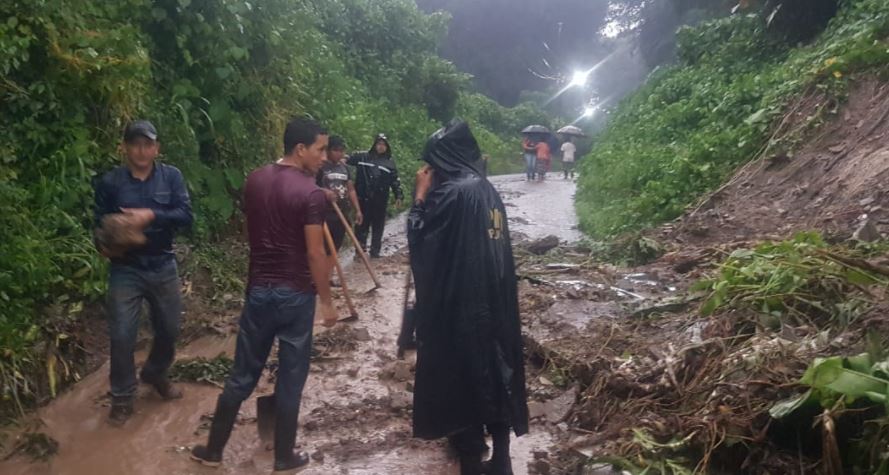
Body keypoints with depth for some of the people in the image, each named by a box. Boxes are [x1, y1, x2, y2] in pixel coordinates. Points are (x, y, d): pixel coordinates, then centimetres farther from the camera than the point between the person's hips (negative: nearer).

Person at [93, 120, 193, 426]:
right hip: (125, 269, -1)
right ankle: (122, 397, 19)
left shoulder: (171, 176, -3)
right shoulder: (109, 182, -4)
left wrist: (151, 216, -28)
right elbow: (101, 224, 0)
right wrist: (104, 244, -21)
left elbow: (186, 216, -13)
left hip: (163, 267, 2)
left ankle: (156, 373, 42)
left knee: (169, 328, 14)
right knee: (122, 335, -1)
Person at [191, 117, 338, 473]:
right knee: (290, 380, 9)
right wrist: (327, 301, -7)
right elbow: (315, 254, -16)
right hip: (296, 295, -5)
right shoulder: (311, 193, -16)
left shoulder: (254, 181, 3)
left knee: (242, 375, 17)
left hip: (258, 289, 5)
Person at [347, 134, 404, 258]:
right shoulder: (362, 157, 5)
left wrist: (398, 196, 2)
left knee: (378, 226, 8)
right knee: (362, 224, 5)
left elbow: (395, 181, 10)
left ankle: (375, 251, 16)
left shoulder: (390, 162, 9)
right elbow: (348, 161, 4)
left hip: (380, 200, 2)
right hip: (363, 198, -1)